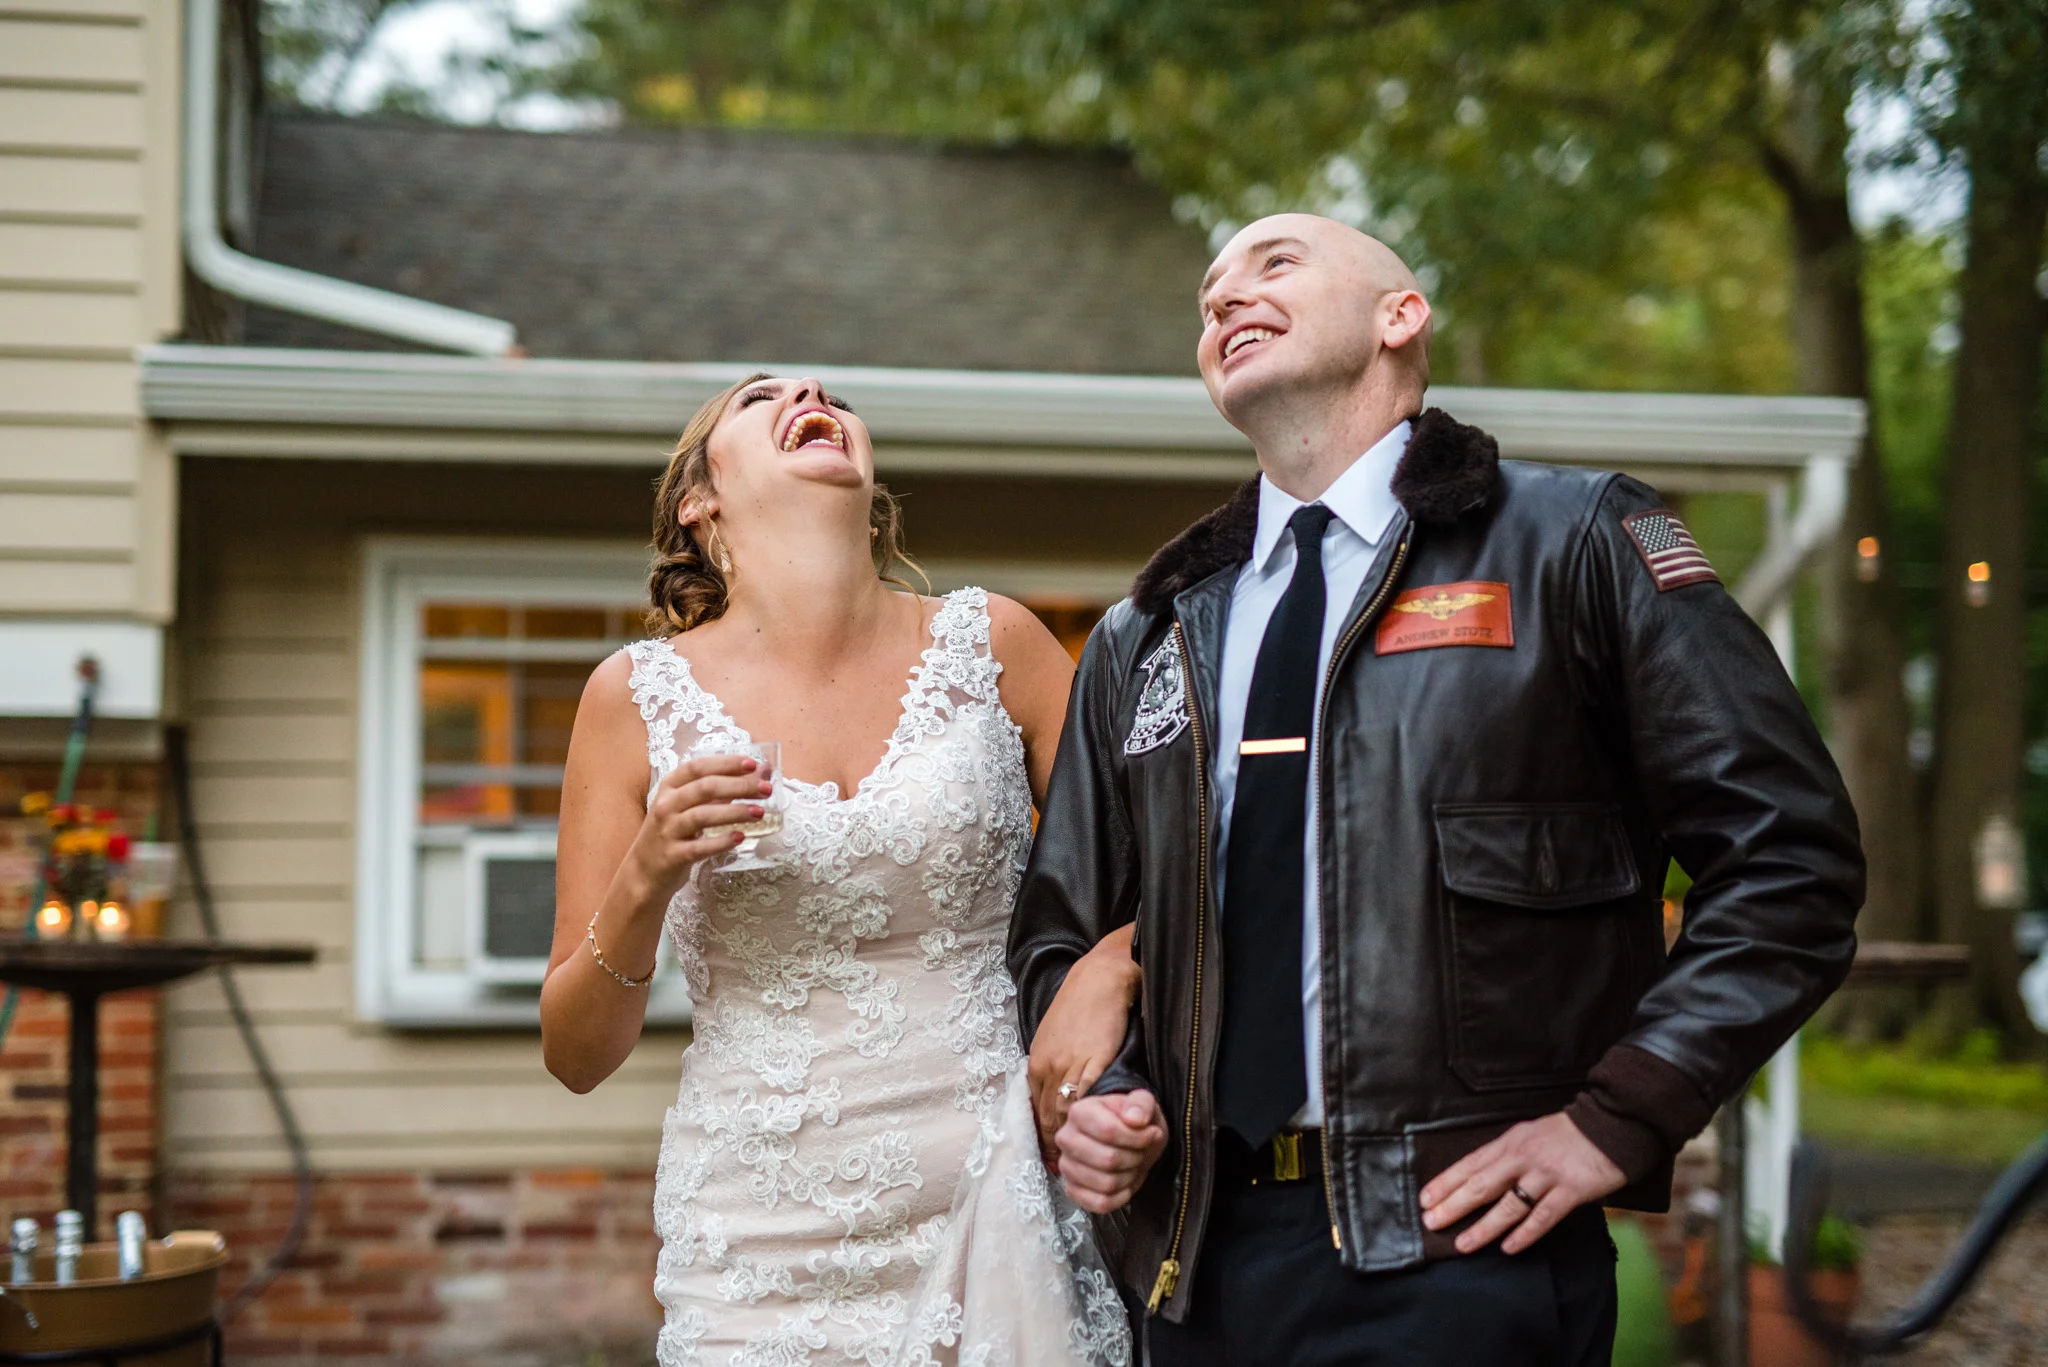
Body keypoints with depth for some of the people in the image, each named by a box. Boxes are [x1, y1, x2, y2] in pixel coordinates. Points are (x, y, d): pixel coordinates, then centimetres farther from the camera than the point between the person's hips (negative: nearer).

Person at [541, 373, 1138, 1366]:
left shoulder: (991, 644, 1)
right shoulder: (640, 694, -1)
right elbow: (575, 1058, 2)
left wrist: (1102, 979, -12)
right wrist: (645, 881, -15)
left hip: (988, 1203, 1)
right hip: (763, 1236, 0)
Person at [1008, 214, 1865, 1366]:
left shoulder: (1572, 545, -1)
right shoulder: (1142, 643, 14)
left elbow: (1791, 854, -5)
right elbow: (1063, 930, 22)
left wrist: (1617, 1119, -11)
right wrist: (1087, 1095, 3)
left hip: (1465, 1247, -4)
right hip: (1196, 1255, 5)